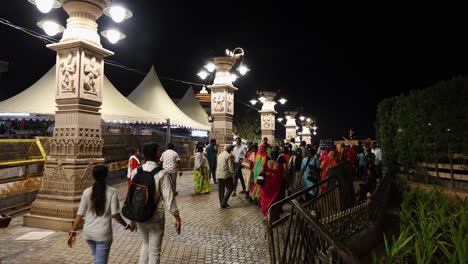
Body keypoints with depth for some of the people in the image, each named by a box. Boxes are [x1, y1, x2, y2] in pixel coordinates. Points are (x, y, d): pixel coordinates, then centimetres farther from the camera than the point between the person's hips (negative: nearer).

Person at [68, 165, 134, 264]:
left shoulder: (87, 192, -3)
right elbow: (115, 214, -13)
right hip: (103, 234, -4)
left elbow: (80, 214, -4)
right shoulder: (112, 192, -11)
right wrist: (126, 225, 0)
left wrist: (73, 231, 5)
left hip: (88, 233, 4)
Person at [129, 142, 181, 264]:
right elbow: (169, 198, -19)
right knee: (154, 251, 13)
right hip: (155, 218, -4)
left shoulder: (135, 172, -6)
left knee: (146, 244, 29)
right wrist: (177, 217, -7)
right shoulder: (162, 173, -19)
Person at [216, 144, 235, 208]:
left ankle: (222, 203, 16)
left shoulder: (220, 155, 15)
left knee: (221, 189, 11)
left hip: (219, 175, 8)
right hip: (226, 175, -8)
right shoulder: (229, 156, -10)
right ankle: (224, 203, -5)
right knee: (230, 188, 0)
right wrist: (233, 175, -9)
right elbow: (230, 167, -14)